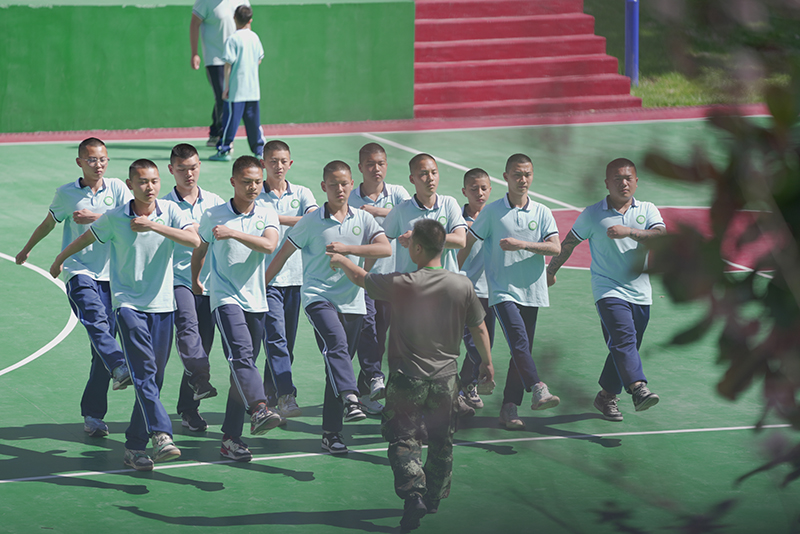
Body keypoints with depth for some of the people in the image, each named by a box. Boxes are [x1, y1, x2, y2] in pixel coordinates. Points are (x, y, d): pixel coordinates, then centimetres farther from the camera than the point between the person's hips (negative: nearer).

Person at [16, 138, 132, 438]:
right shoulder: (66, 194, 8)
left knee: (102, 341, -2)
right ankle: (120, 368, -53)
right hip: (78, 272, -1)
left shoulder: (117, 188, 8)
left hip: (109, 274, 1)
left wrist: (96, 217, -14)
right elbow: (48, 224, 25)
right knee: (95, 318, -32)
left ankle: (93, 414, 4)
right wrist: (26, 250, 39)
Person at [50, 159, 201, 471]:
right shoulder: (114, 218, -2)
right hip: (128, 303, -3)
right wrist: (59, 260, 29)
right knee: (144, 371, -20)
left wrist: (154, 226, -23)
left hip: (162, 305, 3)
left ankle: (134, 446, 15)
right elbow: (85, 239, 16)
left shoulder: (170, 211, 0)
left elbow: (194, 240, -16)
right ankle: (161, 436, -32)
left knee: (153, 380, 5)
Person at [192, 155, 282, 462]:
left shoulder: (267, 215, 5)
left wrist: (233, 232, -24)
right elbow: (199, 250, 19)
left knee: (243, 366, 5)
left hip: (256, 300, 3)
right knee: (241, 353, -26)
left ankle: (231, 438, 10)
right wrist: (195, 281, 29)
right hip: (225, 297, -3)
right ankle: (258, 409, -46)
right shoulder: (213, 216, 2)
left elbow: (269, 245, -16)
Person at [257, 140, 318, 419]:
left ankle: (270, 394, 19)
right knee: (276, 336, -15)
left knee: (287, 341, 7)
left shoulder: (302, 194, 8)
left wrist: (277, 218, -19)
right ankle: (286, 396, -21)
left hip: (295, 277, 3)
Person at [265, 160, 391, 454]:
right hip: (318, 296, -3)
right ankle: (349, 399, -48)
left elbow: (385, 248, -5)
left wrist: (346, 248, -15)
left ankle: (331, 432, 12)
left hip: (352, 301, 3)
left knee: (338, 361, 6)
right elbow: (284, 253, 9)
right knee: (337, 343, -30)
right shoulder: (311, 222, 2)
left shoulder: (363, 219, 9)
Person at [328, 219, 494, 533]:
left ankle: (413, 493, -14)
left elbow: (361, 278, 1)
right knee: (441, 442, 18)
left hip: (408, 379, -3)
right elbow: (479, 330, 2)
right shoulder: (463, 286, -9)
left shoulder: (401, 285, -16)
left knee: (403, 438, 6)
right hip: (446, 378, 3)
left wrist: (341, 260, 23)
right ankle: (434, 499, 30)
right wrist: (487, 363, 20)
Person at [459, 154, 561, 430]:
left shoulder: (541, 212, 7)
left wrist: (522, 244, -16)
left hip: (532, 292, 3)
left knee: (522, 350, 4)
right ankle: (538, 390, -34)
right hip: (503, 291, -3)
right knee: (519, 342, -22)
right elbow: (467, 243, 7)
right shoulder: (492, 212, 2)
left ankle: (509, 407, 9)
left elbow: (555, 247, -4)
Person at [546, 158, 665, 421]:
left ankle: (606, 395, 24)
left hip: (640, 292, 4)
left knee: (626, 348, 8)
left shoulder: (648, 211, 7)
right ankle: (639, 389, -37)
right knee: (624, 338, -23)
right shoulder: (592, 214, 3)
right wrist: (551, 270, 21)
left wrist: (629, 231, -21)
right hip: (608, 289, -4)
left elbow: (661, 237, -10)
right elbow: (569, 242, 14)